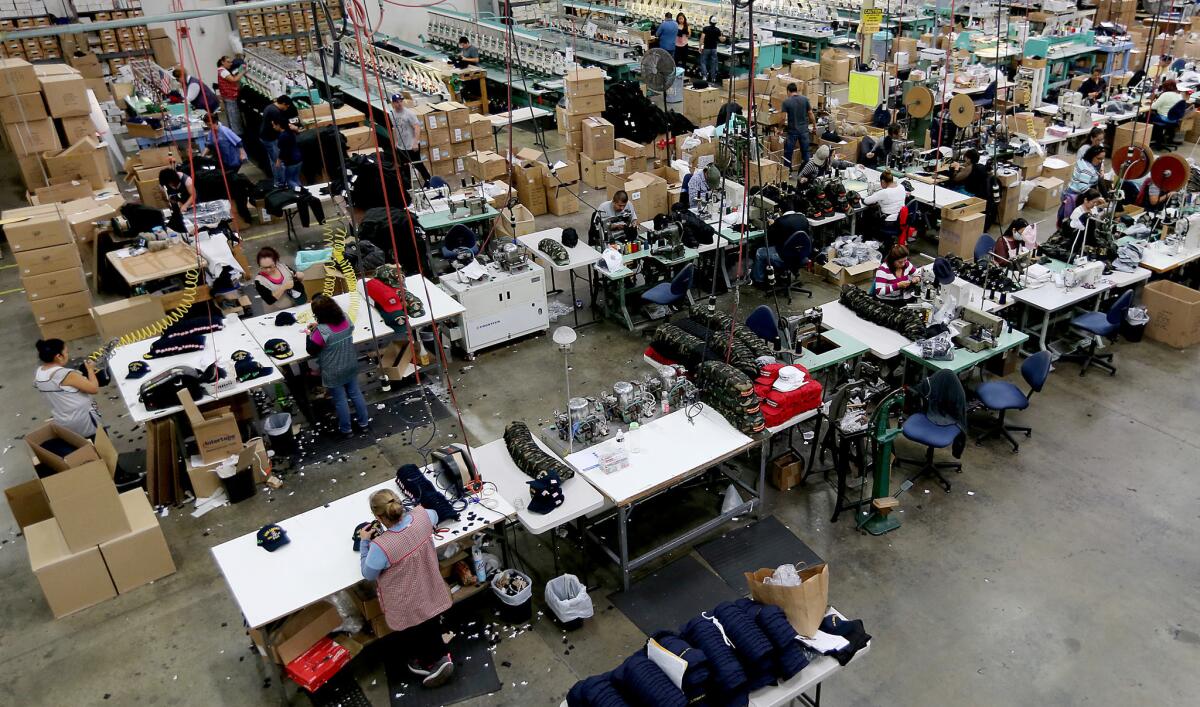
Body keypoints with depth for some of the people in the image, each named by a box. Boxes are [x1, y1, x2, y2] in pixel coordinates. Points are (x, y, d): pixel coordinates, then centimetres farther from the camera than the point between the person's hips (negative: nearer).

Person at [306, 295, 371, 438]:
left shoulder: (321, 331, -29)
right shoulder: (345, 319, -12)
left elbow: (311, 351, -16)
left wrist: (311, 333, -3)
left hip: (333, 373, -5)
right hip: (351, 366, 5)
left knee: (340, 400, 12)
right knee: (355, 393, 21)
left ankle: (346, 430, 29)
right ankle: (364, 424, 34)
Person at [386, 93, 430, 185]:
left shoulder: (409, 113, -16)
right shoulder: (391, 114, 2)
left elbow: (417, 128, -20)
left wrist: (415, 142, -26)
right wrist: (396, 141, 15)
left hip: (412, 145, -6)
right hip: (400, 146, 6)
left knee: (417, 164, 2)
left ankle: (428, 180, 19)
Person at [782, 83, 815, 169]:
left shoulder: (786, 101, -9)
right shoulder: (805, 99, -1)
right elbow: (811, 114, 1)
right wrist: (815, 125, 14)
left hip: (792, 130, -3)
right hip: (804, 130, 3)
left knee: (788, 152, 6)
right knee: (805, 152, 11)